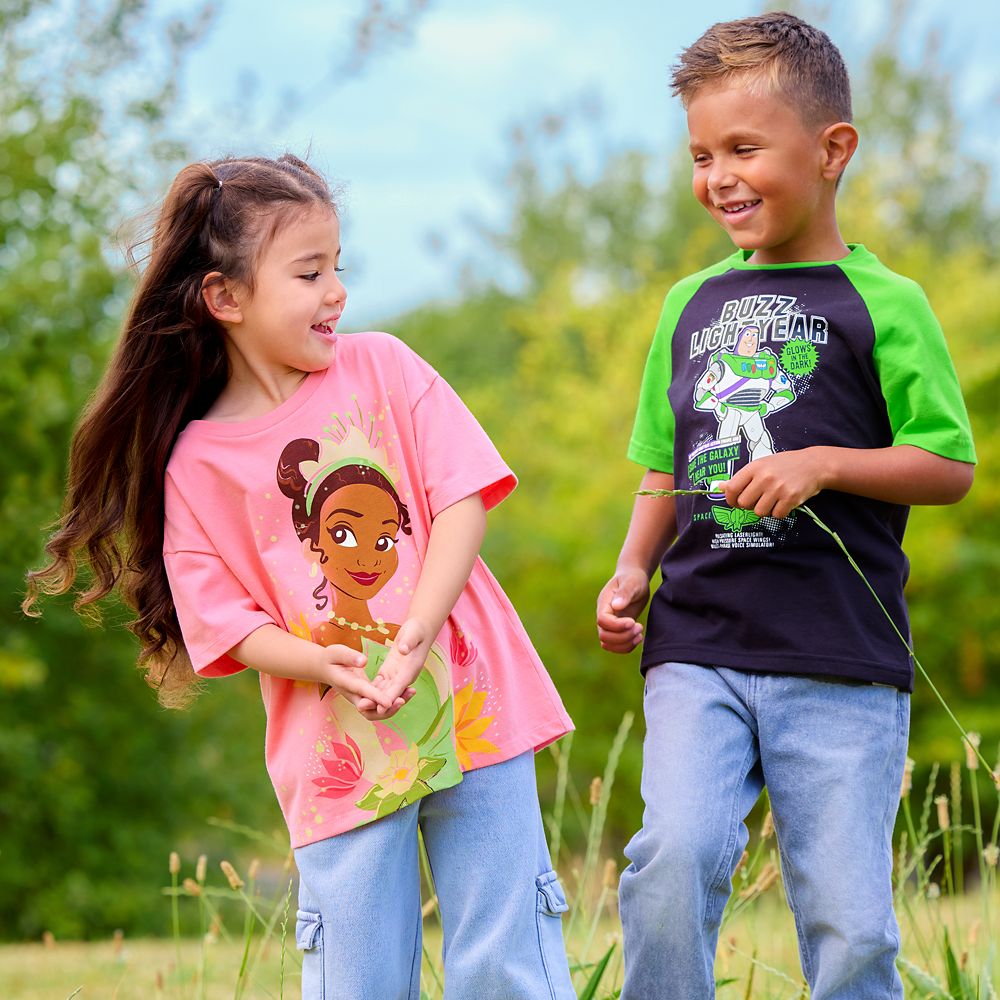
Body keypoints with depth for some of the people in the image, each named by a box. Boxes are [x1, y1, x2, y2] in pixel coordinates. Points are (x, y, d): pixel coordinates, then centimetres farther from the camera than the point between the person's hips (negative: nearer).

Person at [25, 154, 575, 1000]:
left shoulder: (381, 368, 4)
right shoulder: (195, 462, 0)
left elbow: (463, 500, -3)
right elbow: (225, 619, -1)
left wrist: (410, 641, -15)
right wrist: (324, 664, -20)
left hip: (469, 705, 1)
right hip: (339, 753, -1)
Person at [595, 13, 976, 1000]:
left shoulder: (880, 303, 0)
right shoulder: (691, 304, 15)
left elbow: (950, 467, -2)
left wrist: (823, 463, -15)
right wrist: (632, 573, 8)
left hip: (841, 666, -3)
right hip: (697, 650, 3)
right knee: (674, 857, -18)